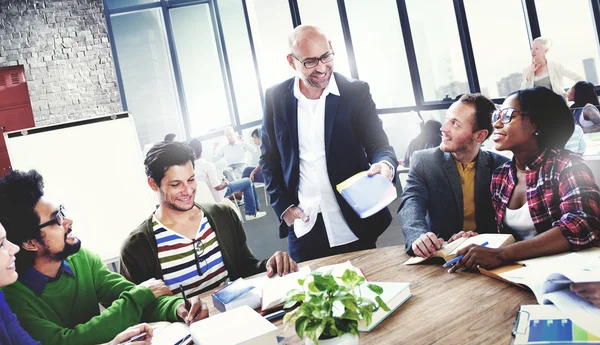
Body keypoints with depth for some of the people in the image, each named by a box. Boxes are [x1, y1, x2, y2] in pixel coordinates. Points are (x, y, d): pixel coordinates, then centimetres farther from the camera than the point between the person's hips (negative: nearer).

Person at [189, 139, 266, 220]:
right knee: (247, 182, 1)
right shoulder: (208, 165, -29)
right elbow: (218, 187, -25)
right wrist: (225, 183, -4)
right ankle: (251, 213, 8)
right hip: (216, 196, -8)